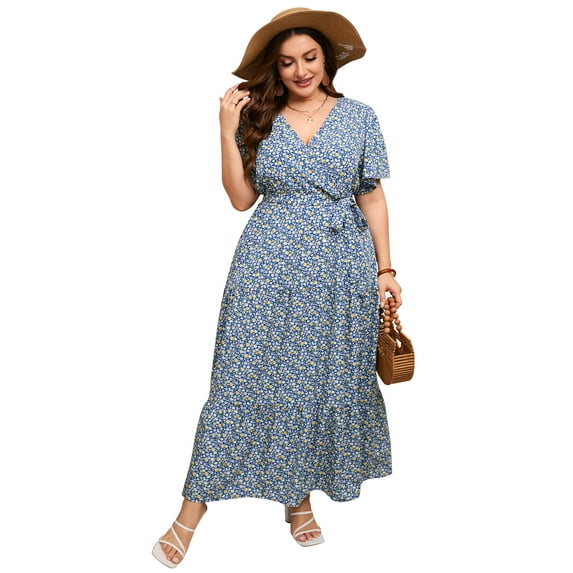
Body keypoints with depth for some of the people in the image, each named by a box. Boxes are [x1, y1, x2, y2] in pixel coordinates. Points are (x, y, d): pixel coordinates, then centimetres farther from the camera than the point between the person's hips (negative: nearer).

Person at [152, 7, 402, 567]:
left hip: (340, 266, 1)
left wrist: (385, 267, 3)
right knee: (244, 375, -2)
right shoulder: (258, 118, 6)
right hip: (268, 263, -1)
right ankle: (192, 511, 5)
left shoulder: (359, 117, 6)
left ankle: (299, 496, 25)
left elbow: (372, 196, 7)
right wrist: (228, 133, -6)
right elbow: (242, 198, 2)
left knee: (326, 378, 7)